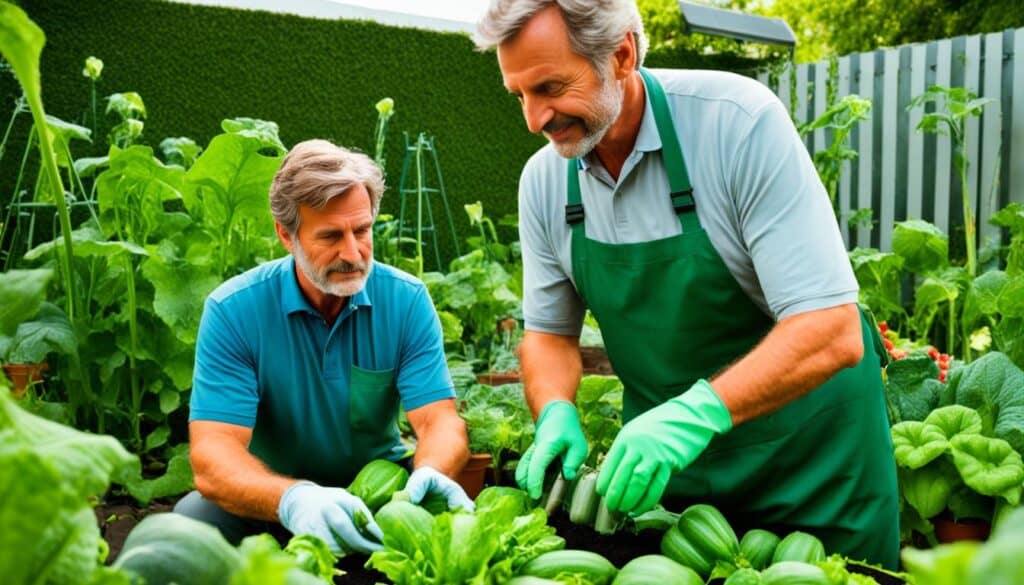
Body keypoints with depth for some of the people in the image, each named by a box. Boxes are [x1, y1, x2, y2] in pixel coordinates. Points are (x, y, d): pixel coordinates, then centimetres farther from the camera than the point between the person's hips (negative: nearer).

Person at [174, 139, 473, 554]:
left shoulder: (407, 300, -10)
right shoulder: (232, 311, -16)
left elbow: (440, 421, -16)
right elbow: (212, 456, -24)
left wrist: (430, 473, -41)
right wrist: (293, 497, -46)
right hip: (272, 496, 0)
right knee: (194, 518, -29)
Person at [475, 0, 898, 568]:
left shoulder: (741, 121, -23)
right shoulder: (543, 180, -7)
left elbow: (831, 330, -27)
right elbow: (548, 332, 3)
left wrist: (698, 411, -39)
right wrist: (557, 414, -18)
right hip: (660, 450, 4)